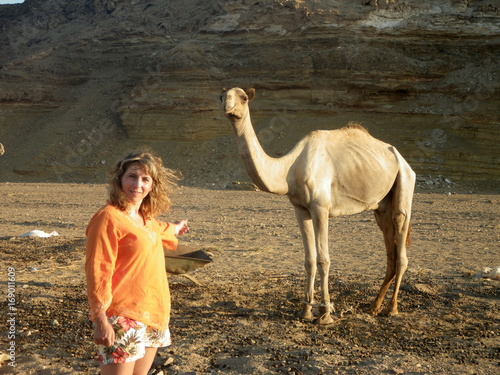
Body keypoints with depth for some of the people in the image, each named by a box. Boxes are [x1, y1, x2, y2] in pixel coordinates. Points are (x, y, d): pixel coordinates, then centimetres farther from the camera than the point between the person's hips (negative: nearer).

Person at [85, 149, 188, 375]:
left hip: (153, 313, 8)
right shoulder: (109, 217, -15)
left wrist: (173, 229, 55)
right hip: (122, 318, -8)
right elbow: (98, 272, -18)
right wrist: (100, 320, -20)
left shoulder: (145, 217, 9)